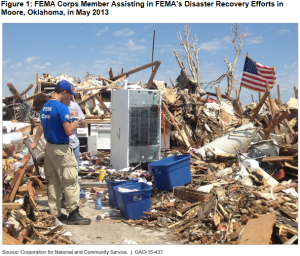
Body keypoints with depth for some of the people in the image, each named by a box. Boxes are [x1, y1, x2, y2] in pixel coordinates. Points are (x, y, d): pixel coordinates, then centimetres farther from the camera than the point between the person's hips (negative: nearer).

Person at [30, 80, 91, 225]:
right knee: (70, 182, 0)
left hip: (49, 148, 9)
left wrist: (35, 142, 33)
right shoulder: (62, 108, -18)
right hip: (61, 149, -9)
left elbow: (41, 126, 22)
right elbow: (68, 131, -21)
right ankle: (73, 214, 7)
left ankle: (55, 213, 21)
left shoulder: (45, 107, 9)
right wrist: (74, 125, 0)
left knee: (53, 182, 13)